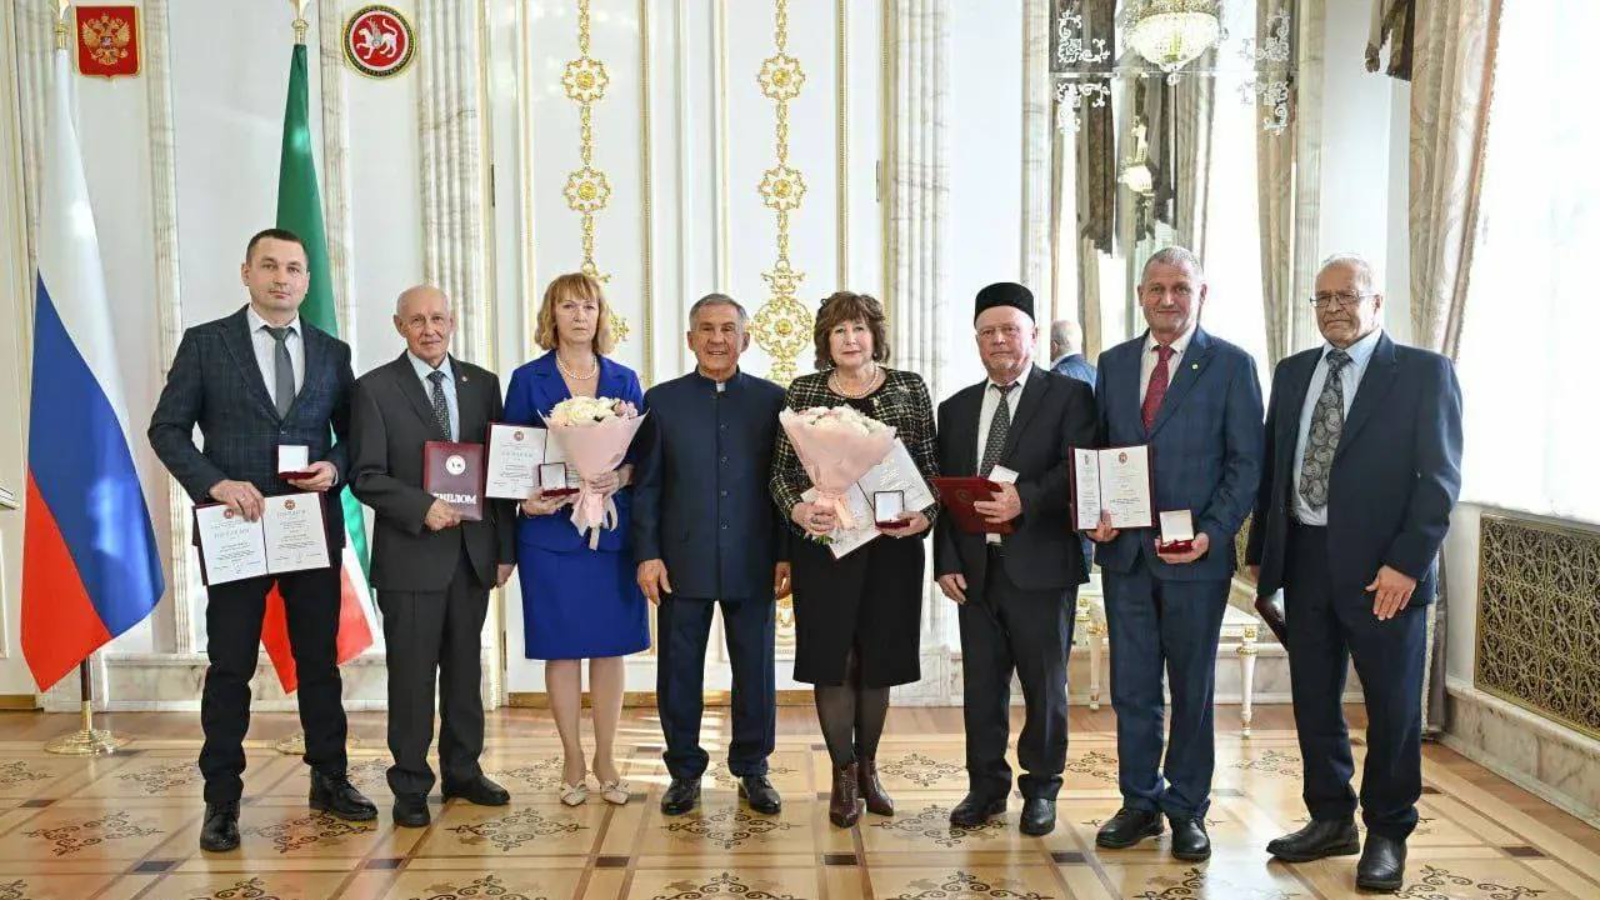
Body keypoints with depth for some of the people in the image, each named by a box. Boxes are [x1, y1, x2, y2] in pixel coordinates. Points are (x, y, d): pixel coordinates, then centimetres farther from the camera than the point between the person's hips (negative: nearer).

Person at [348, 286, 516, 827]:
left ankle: (463, 772, 25)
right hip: (411, 554, -3)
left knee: (465, 667, 12)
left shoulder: (483, 384, 10)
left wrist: (505, 547, 5)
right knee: (412, 674, 3)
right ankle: (411, 787, 15)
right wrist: (422, 508, -19)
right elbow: (365, 476, -5)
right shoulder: (374, 389, 0)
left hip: (473, 553, 4)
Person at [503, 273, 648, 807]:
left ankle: (606, 758, 18)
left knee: (611, 643, 6)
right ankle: (572, 760, 18)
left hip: (613, 528, 2)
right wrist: (527, 498, -16)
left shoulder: (624, 381, 9)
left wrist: (620, 477, -14)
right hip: (550, 528, -2)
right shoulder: (528, 380, 3)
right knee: (561, 646, 4)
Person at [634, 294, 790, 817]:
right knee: (678, 672, 7)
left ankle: (753, 769, 24)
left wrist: (786, 554, -2)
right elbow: (646, 486, 4)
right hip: (683, 563, 0)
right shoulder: (663, 401, 5)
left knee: (756, 671, 8)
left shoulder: (772, 400, 4)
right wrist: (647, 554, -4)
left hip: (753, 563, 0)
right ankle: (685, 772, 22)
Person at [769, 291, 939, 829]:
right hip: (824, 544, -1)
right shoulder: (803, 392, 5)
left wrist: (926, 515, -11)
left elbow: (931, 465, 6)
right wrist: (798, 509, -15)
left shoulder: (909, 388, 6)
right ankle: (843, 774, 18)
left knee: (879, 659, 9)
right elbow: (781, 470, 4)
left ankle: (868, 768, 28)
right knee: (832, 659, 1)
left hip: (892, 546, 1)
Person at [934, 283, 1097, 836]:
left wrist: (1024, 499, -25)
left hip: (1041, 567, -4)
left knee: (1045, 686, 7)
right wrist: (946, 562, 2)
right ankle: (986, 787, 24)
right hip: (976, 569, 4)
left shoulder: (1069, 396, 1)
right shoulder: (957, 409, 14)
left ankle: (1041, 789, 23)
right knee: (981, 685, 10)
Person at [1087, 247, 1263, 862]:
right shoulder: (1114, 363, 10)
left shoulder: (1231, 365, -2)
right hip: (1125, 551, 3)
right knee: (1132, 688, 10)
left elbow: (1246, 461, -4)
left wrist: (1212, 533, -15)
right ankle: (1140, 804, 24)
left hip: (1196, 555, -3)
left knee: (1193, 689, 9)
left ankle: (1187, 810, 23)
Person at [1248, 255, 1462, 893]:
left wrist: (1406, 563, -15)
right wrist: (1261, 551, 8)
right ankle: (1331, 820, 29)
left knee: (1392, 706, 6)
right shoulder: (1292, 373, 11)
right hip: (1303, 557, 5)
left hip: (1382, 566, -4)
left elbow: (1440, 475, -8)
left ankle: (1387, 835, 23)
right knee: (1313, 699, 13)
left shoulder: (1424, 372, -3)